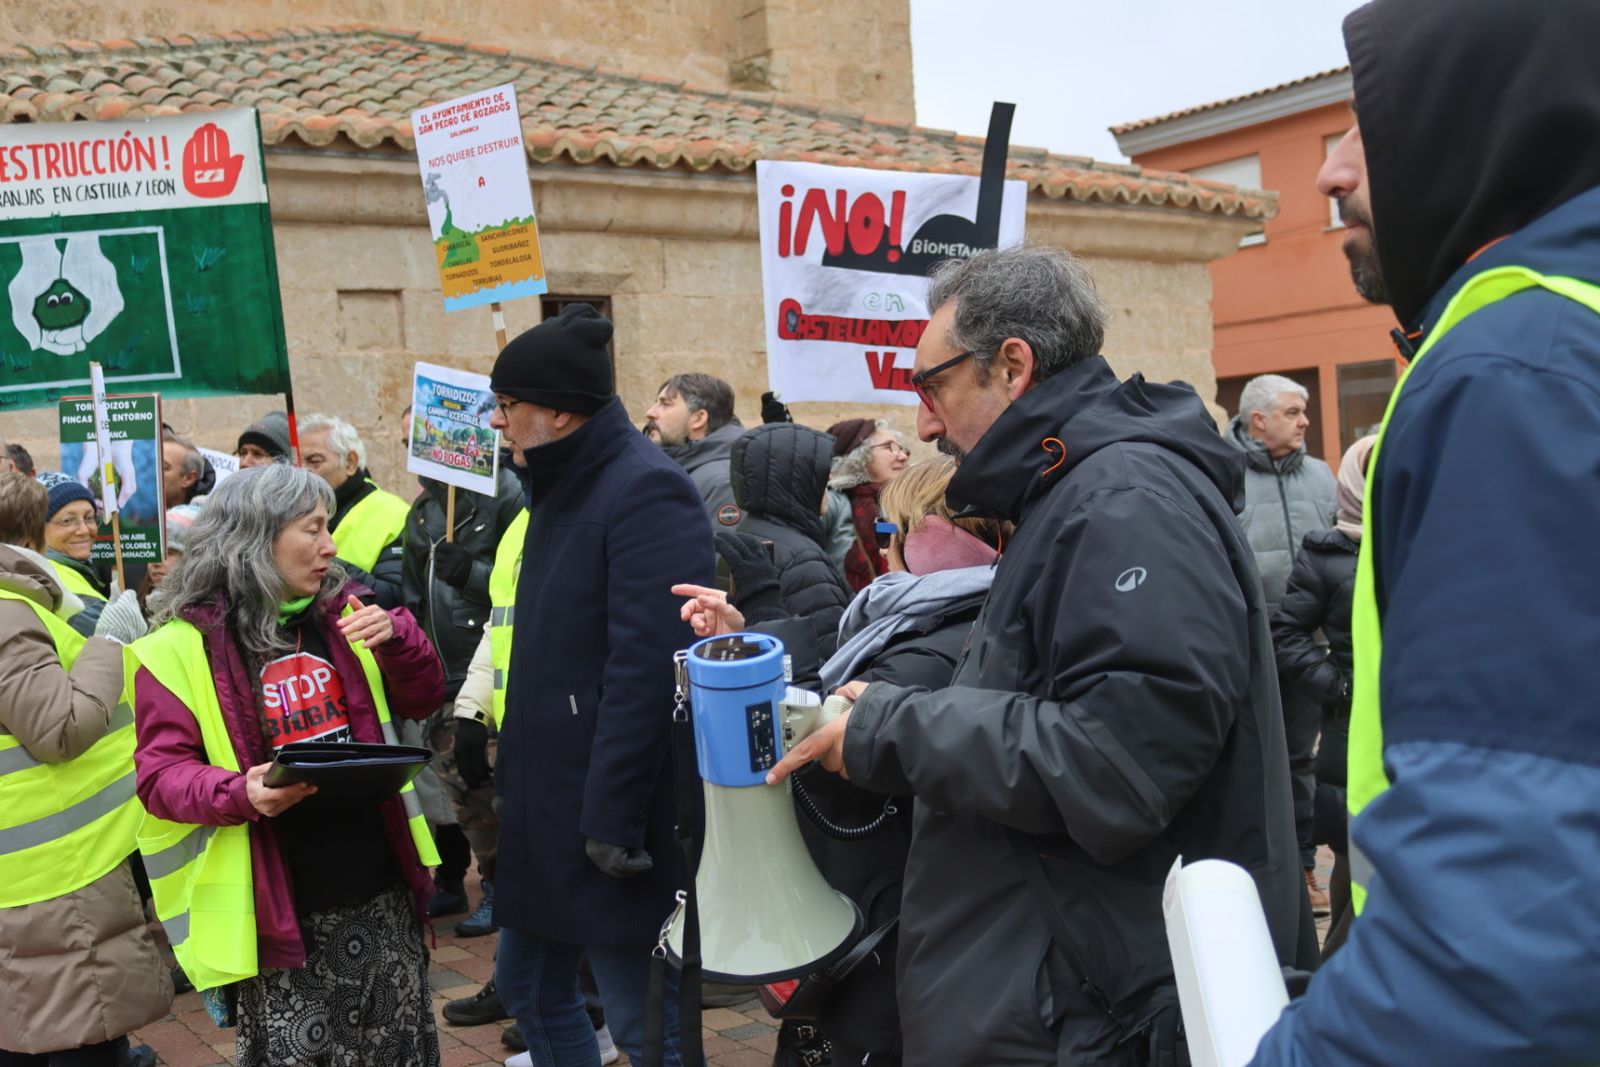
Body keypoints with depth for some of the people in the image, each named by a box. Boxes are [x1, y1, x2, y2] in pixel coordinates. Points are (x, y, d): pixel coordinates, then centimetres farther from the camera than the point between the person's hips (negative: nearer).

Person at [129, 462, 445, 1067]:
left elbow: (420, 702, 13)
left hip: (381, 896, 5)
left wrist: (396, 638, -7)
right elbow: (161, 773, -8)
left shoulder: (338, 614, 7)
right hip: (279, 914, -5)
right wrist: (240, 793, -27)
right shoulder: (183, 646, -8)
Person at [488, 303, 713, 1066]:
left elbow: (647, 670, -25)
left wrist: (612, 817, -24)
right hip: (548, 807, 9)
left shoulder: (647, 492, -18)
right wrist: (516, 769, 17)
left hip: (610, 822, -9)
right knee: (528, 988, 19)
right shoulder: (565, 488, 13)